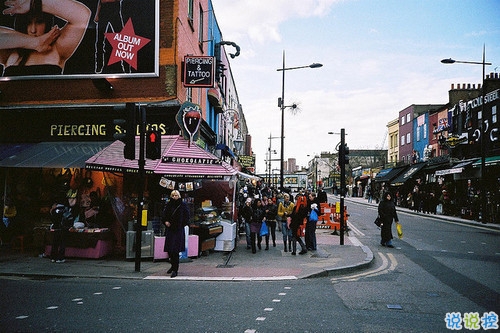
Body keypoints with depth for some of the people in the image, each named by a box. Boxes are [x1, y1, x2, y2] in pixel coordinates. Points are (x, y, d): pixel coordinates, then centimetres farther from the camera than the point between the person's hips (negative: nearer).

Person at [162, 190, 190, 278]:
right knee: (169, 250, 8)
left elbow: (186, 217, -1)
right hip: (169, 230, 4)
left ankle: (175, 270, -5)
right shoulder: (168, 205, 8)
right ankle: (173, 266, 29)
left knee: (175, 250, -10)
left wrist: (180, 224, -7)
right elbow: (163, 215, 12)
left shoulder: (183, 205, 0)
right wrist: (165, 221, -5)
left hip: (178, 230, -4)